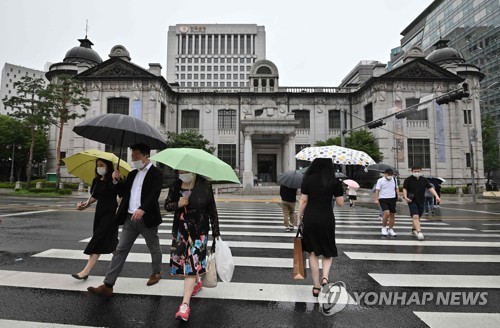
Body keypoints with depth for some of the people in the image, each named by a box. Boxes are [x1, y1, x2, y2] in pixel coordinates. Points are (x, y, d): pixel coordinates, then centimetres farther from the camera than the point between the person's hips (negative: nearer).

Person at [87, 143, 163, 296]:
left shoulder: (156, 173, -9)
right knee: (120, 250, 4)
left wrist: (142, 209, -35)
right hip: (130, 218, 6)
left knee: (154, 249, 14)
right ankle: (108, 285, 8)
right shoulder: (132, 174, 14)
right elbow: (123, 193, 17)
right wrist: (117, 181, -1)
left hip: (147, 218, -6)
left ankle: (156, 273, 37)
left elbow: (154, 194, -22)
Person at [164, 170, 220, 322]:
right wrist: (177, 204, -18)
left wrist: (216, 232, -5)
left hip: (199, 230, -5)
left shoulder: (204, 184, -10)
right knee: (182, 259, 15)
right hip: (180, 229, 5)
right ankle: (197, 282, 43)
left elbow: (212, 209, -7)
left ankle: (185, 305, -2)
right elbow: (167, 205, 6)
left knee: (192, 263, -7)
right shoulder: (175, 185, 1)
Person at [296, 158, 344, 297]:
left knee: (313, 253, 12)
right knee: (327, 252, 19)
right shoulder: (335, 181, -5)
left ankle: (316, 286, 18)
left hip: (310, 219, 1)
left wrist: (299, 219, 5)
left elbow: (303, 201, -3)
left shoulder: (308, 179, -4)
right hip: (327, 219, 0)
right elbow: (340, 203, -1)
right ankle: (325, 277, -3)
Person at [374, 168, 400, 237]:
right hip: (383, 199, -5)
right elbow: (377, 190, -7)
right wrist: (376, 199, -16)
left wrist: (398, 195, 4)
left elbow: (396, 188, 21)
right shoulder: (380, 180, -4)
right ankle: (384, 228, 0)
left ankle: (390, 229, 22)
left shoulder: (394, 180, 11)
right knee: (387, 213, -20)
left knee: (392, 215, 7)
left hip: (392, 199, 5)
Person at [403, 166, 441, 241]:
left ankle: (413, 230, 32)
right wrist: (405, 197, -19)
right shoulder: (408, 180, -3)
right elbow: (404, 189, -4)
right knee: (415, 216, -17)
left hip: (421, 201, 5)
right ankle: (419, 232, -22)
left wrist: (436, 196, -10)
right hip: (412, 201, -5)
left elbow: (430, 188, 2)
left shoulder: (424, 180, 7)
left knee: (418, 217, 14)